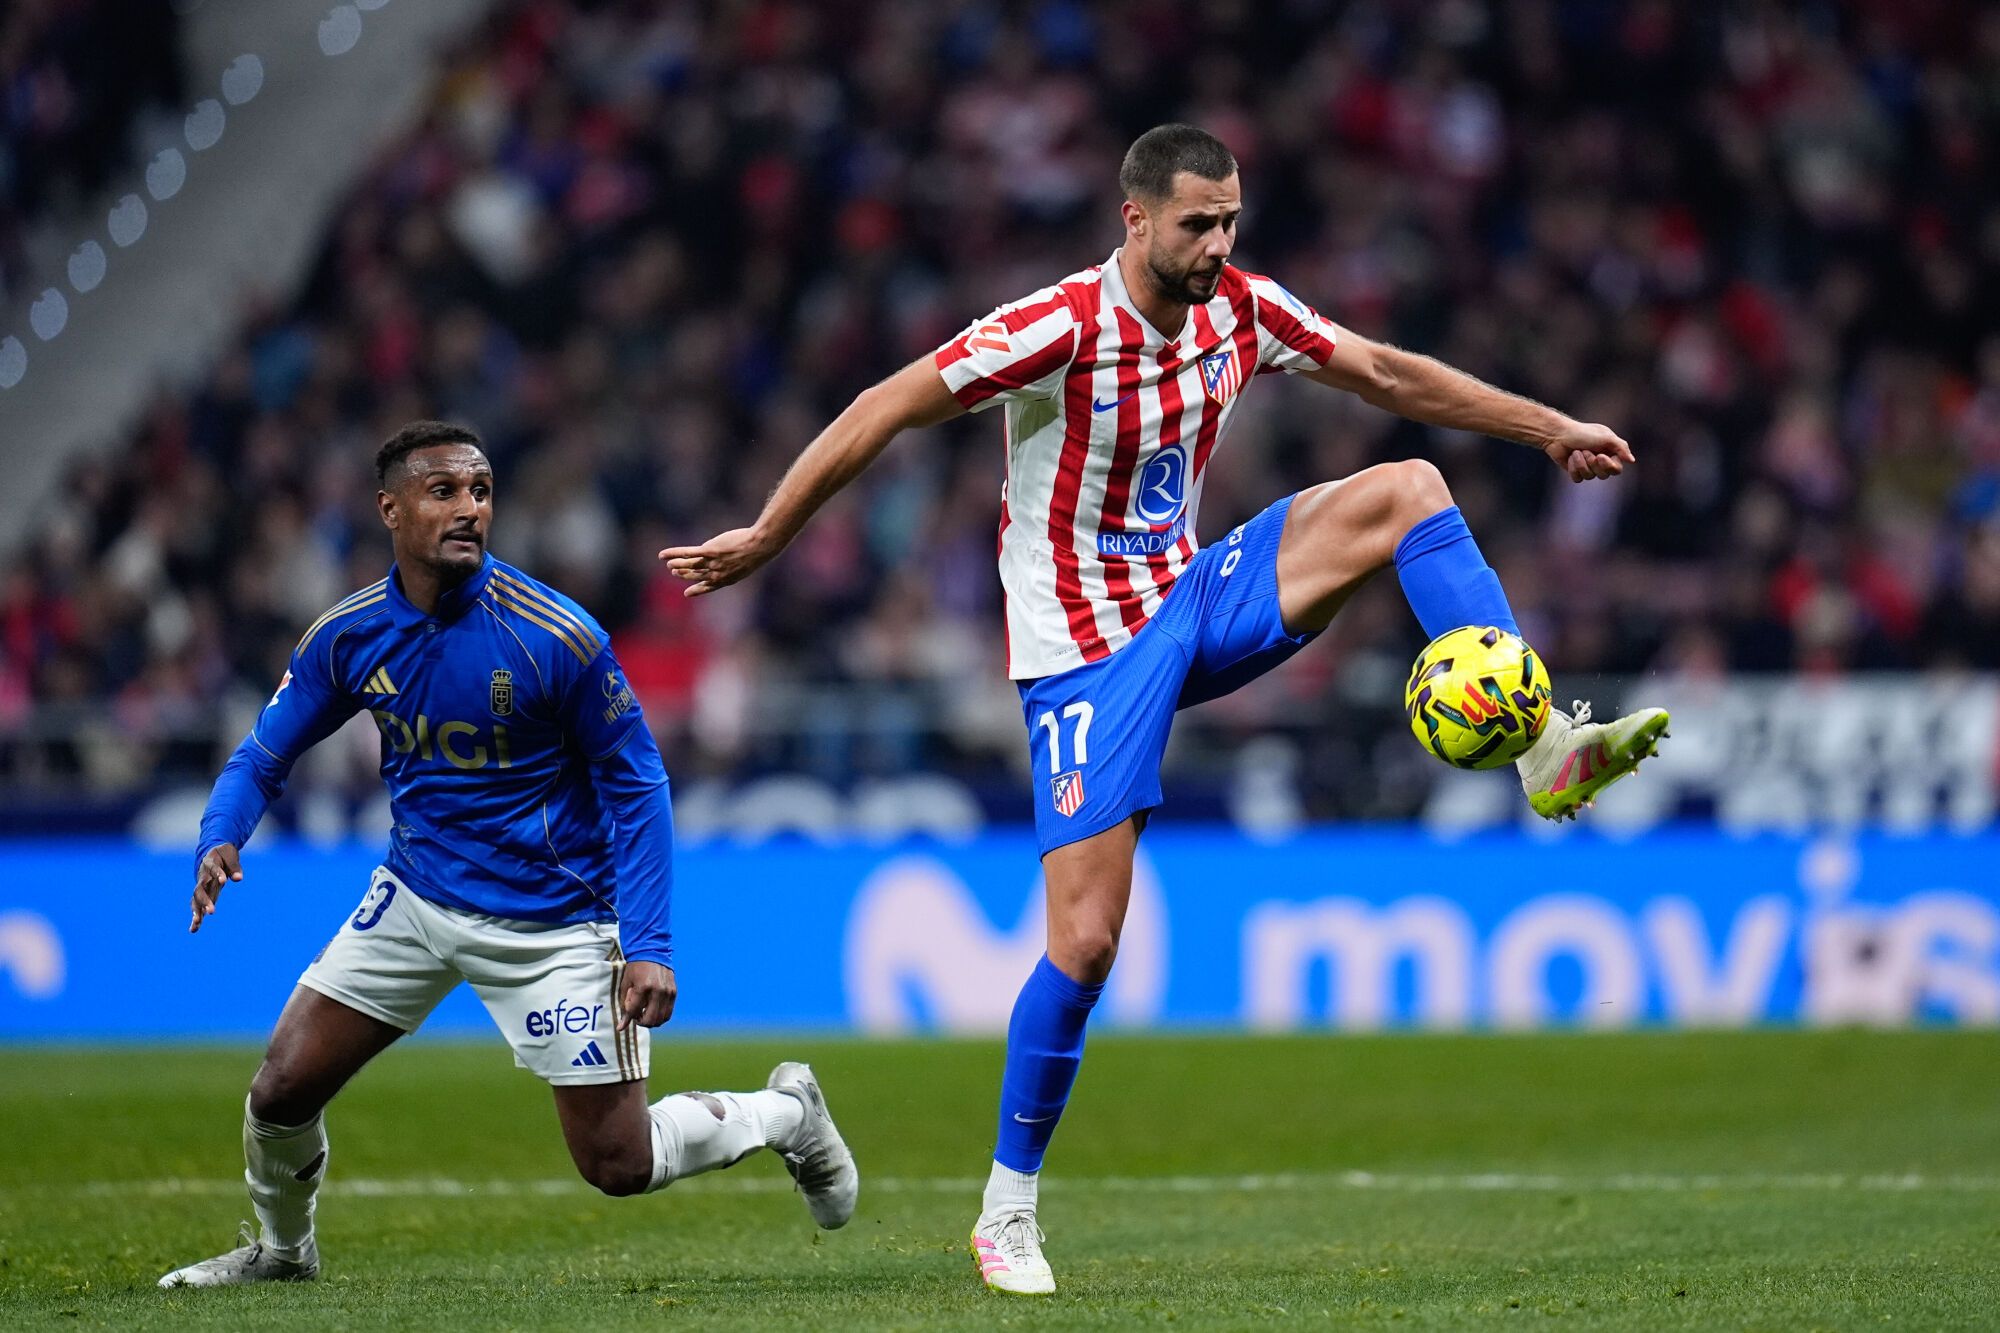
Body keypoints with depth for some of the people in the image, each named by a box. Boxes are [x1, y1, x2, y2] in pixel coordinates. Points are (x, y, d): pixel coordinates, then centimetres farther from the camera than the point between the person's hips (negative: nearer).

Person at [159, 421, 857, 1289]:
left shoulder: (557, 638, -21)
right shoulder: (347, 637, -8)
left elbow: (634, 783, -12)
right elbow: (263, 757, 4)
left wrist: (648, 947, -19)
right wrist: (220, 841, -19)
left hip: (550, 921, -4)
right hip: (416, 899, 4)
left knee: (618, 1165, -3)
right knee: (280, 1092, -2)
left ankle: (785, 1113, 26)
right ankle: (281, 1247, 30)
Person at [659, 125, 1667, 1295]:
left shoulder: (1239, 310, -1)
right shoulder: (1059, 330, -20)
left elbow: (1388, 374, 11)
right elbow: (890, 409, -16)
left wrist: (1551, 430, 13)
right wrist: (766, 539, -13)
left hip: (1192, 604, 6)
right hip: (1086, 655, -6)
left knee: (1408, 491, -12)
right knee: (1086, 941, -11)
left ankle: (1547, 756, -17)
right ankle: (1008, 1208, 6)